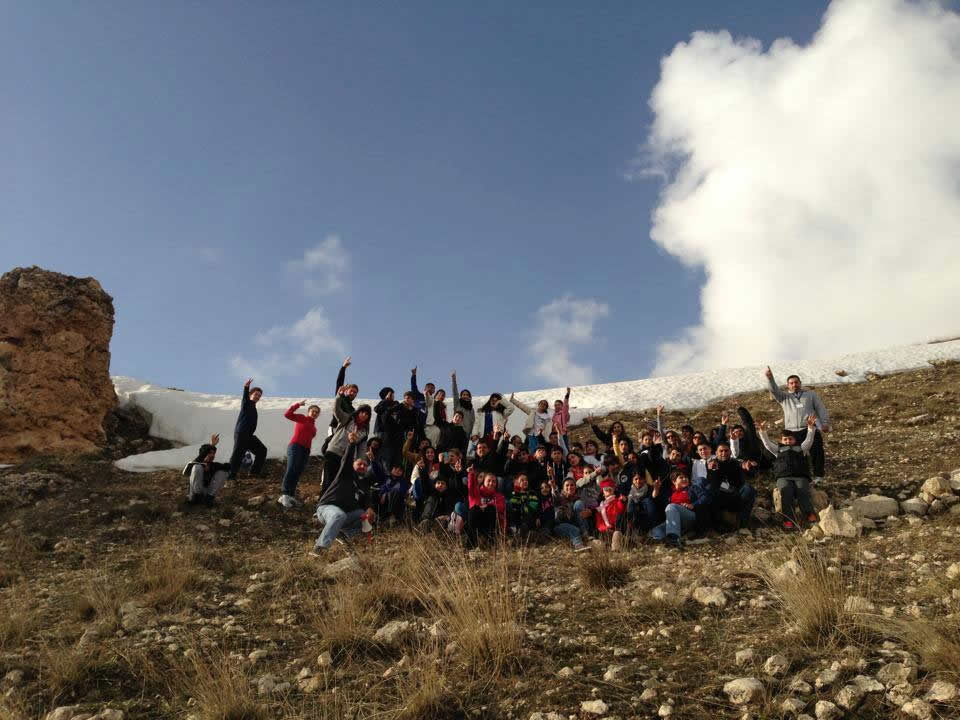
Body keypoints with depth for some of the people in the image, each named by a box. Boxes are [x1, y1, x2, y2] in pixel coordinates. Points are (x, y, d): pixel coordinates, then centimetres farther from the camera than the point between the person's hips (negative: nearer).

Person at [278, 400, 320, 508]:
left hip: (306, 451, 7)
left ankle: (291, 496, -3)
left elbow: (308, 438, 19)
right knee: (291, 470, -20)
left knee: (297, 474, 0)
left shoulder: (313, 426, 25)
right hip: (295, 447, -7)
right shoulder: (301, 418, 8)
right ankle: (284, 495, -26)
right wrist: (298, 405, -8)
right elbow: (287, 414, -5)